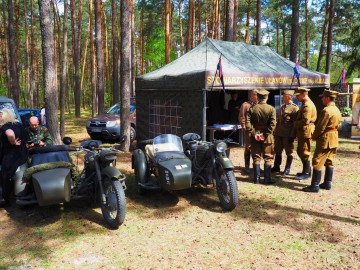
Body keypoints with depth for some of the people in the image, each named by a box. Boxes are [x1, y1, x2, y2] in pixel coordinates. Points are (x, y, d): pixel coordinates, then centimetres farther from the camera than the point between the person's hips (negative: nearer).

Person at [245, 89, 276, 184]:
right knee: (268, 158, 6)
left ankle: (256, 179, 12)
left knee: (256, 157, 9)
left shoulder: (252, 108, -1)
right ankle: (267, 179, 6)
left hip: (255, 135, 2)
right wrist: (266, 133, -11)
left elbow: (248, 123, -9)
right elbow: (273, 124, -15)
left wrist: (253, 132, -7)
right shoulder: (271, 109, -6)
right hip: (267, 136, -2)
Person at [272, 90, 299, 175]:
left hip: (288, 135, -7)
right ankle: (276, 167, 25)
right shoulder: (282, 107, 14)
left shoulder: (294, 108, -10)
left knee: (289, 152, 6)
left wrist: (292, 136, -18)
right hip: (279, 133, 8)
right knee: (277, 151, 14)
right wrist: (275, 131, 15)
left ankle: (287, 169, 15)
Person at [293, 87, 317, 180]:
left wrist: (295, 124, -11)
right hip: (302, 132, 11)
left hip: (306, 132, -11)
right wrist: (296, 124, 7)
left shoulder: (308, 105, -18)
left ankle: (306, 173, 5)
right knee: (300, 152, 17)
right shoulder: (305, 104, 16)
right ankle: (306, 170, 27)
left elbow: (305, 121, -24)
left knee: (305, 153, -3)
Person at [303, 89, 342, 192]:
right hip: (334, 139, 10)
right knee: (329, 162, 14)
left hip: (325, 139, -10)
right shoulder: (337, 110, 11)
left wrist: (313, 137, -6)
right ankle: (327, 183, 20)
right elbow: (338, 125, 16)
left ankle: (315, 186, -5)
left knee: (317, 162, -6)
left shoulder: (326, 110, -19)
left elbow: (320, 128, -19)